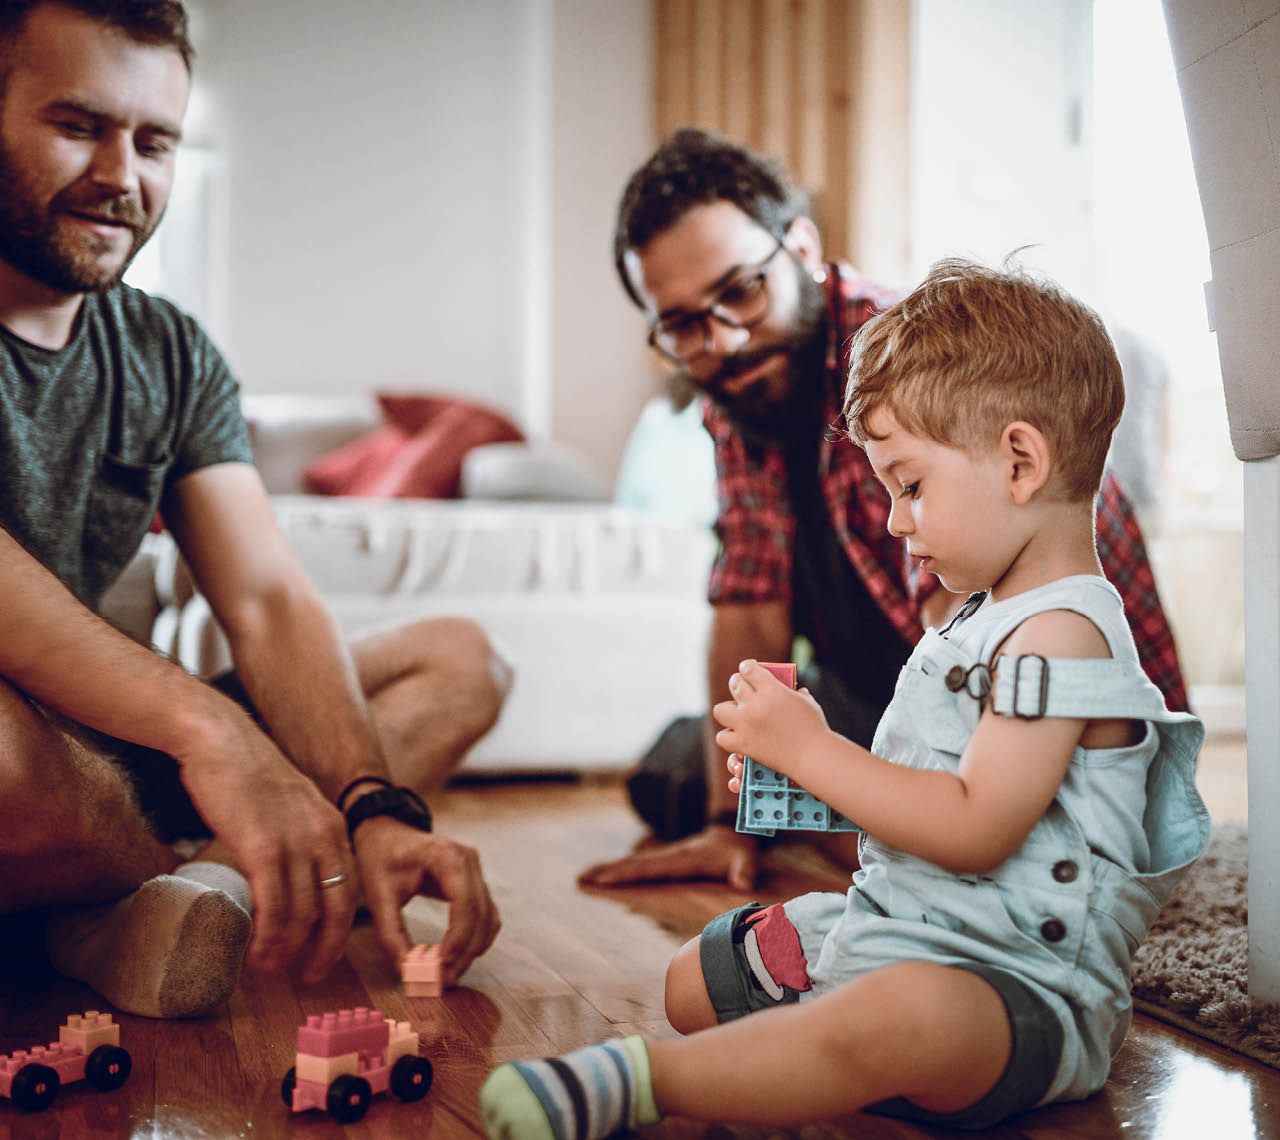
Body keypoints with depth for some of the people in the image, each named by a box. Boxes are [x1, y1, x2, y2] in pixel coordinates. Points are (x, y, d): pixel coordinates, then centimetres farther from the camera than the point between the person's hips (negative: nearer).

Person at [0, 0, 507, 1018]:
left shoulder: (174, 360, 7)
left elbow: (269, 603, -2)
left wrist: (377, 811, -19)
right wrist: (209, 731, -40)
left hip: (94, 754, 7)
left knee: (458, 661, 3)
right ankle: (182, 880, -4)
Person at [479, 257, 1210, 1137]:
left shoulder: (1063, 634, -18)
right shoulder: (987, 619, 15)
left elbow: (975, 828, -26)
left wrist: (810, 747, -18)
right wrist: (804, 764, 4)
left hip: (1021, 980, -11)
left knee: (897, 1015, -44)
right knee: (692, 983, 18)